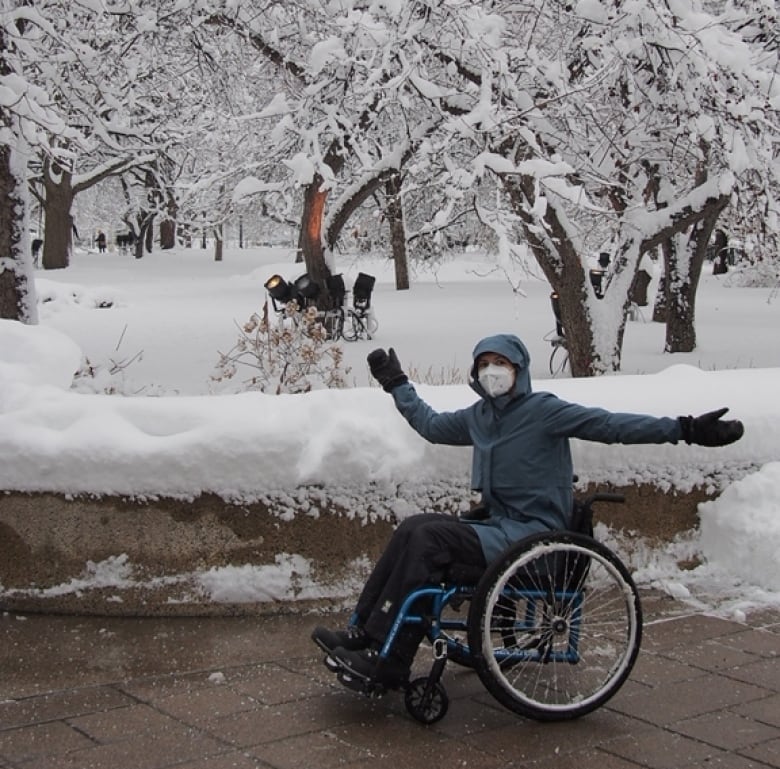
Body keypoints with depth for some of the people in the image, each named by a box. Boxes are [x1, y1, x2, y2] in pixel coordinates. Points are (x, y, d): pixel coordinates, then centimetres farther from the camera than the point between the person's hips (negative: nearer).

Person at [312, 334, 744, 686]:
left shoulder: (543, 411, -9)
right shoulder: (478, 416, 12)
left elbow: (609, 425, -17)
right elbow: (431, 424, 30)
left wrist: (683, 429, -26)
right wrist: (397, 385, 37)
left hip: (535, 534, -7)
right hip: (498, 525, 7)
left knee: (429, 538, -23)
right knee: (414, 528, -13)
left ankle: (387, 661, -20)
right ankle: (362, 632, -13)